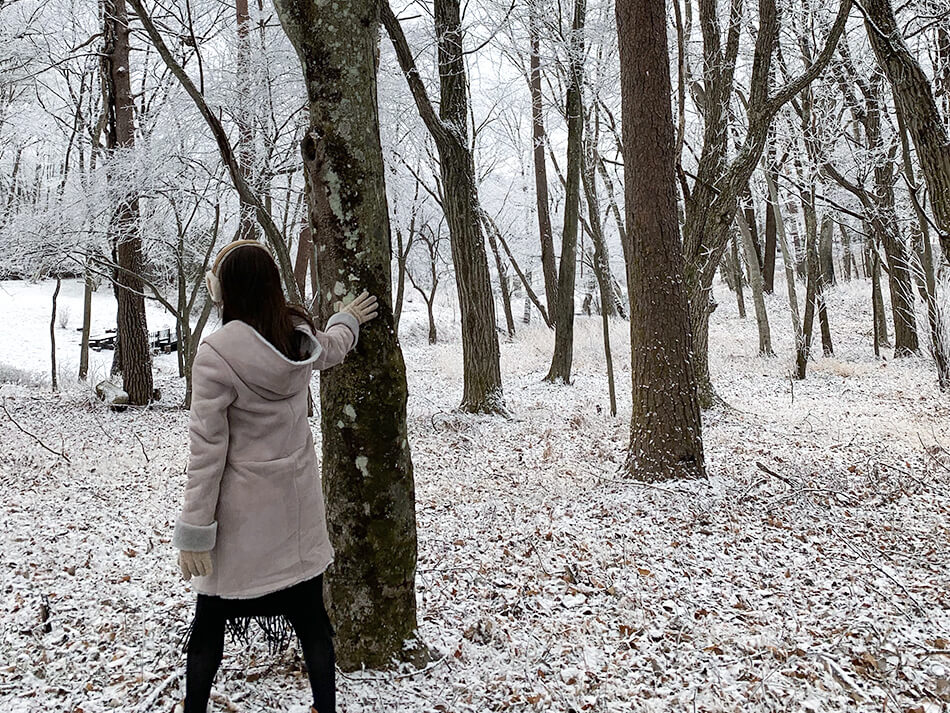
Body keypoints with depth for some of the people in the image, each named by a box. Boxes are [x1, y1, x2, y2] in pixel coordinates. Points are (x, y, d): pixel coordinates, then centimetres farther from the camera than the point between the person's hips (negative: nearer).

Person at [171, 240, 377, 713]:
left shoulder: (216, 354, -20)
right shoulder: (302, 335, -5)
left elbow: (207, 449, -18)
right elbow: (331, 348, 21)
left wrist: (195, 530, -10)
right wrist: (348, 320, 44)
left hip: (242, 513, -4)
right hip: (299, 505, 5)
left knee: (210, 620, 16)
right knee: (309, 613, 16)